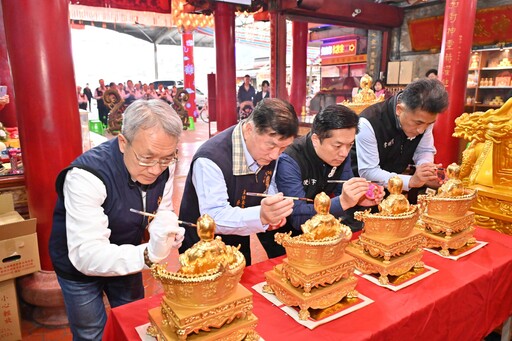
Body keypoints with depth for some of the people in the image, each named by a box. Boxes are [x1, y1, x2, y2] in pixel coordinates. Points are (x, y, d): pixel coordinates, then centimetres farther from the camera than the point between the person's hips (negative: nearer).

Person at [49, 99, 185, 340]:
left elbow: (163, 212, -3)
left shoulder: (163, 166, -18)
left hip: (126, 259, 5)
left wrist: (169, 231, -27)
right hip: (79, 266, -4)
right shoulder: (87, 175, -35)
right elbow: (87, 256, -39)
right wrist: (150, 254, -54)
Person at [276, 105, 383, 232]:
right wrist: (343, 202, -39)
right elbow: (297, 217, -31)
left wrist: (357, 199, -20)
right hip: (292, 229, -7)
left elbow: (342, 192, 2)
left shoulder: (342, 152, -7)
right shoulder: (289, 162, -28)